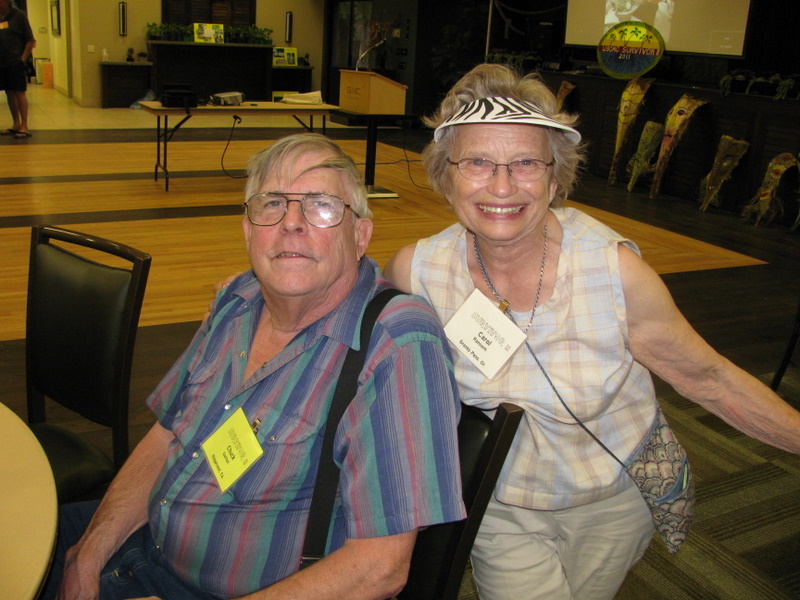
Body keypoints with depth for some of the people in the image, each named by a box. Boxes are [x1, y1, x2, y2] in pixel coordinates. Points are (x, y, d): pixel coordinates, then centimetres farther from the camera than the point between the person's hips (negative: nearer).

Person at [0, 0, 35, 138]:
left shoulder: (19, 15, -2)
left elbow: (30, 41, -4)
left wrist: (23, 58, -10)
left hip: (15, 63, -6)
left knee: (19, 93, -6)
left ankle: (24, 127, -4)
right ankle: (16, 124, 18)